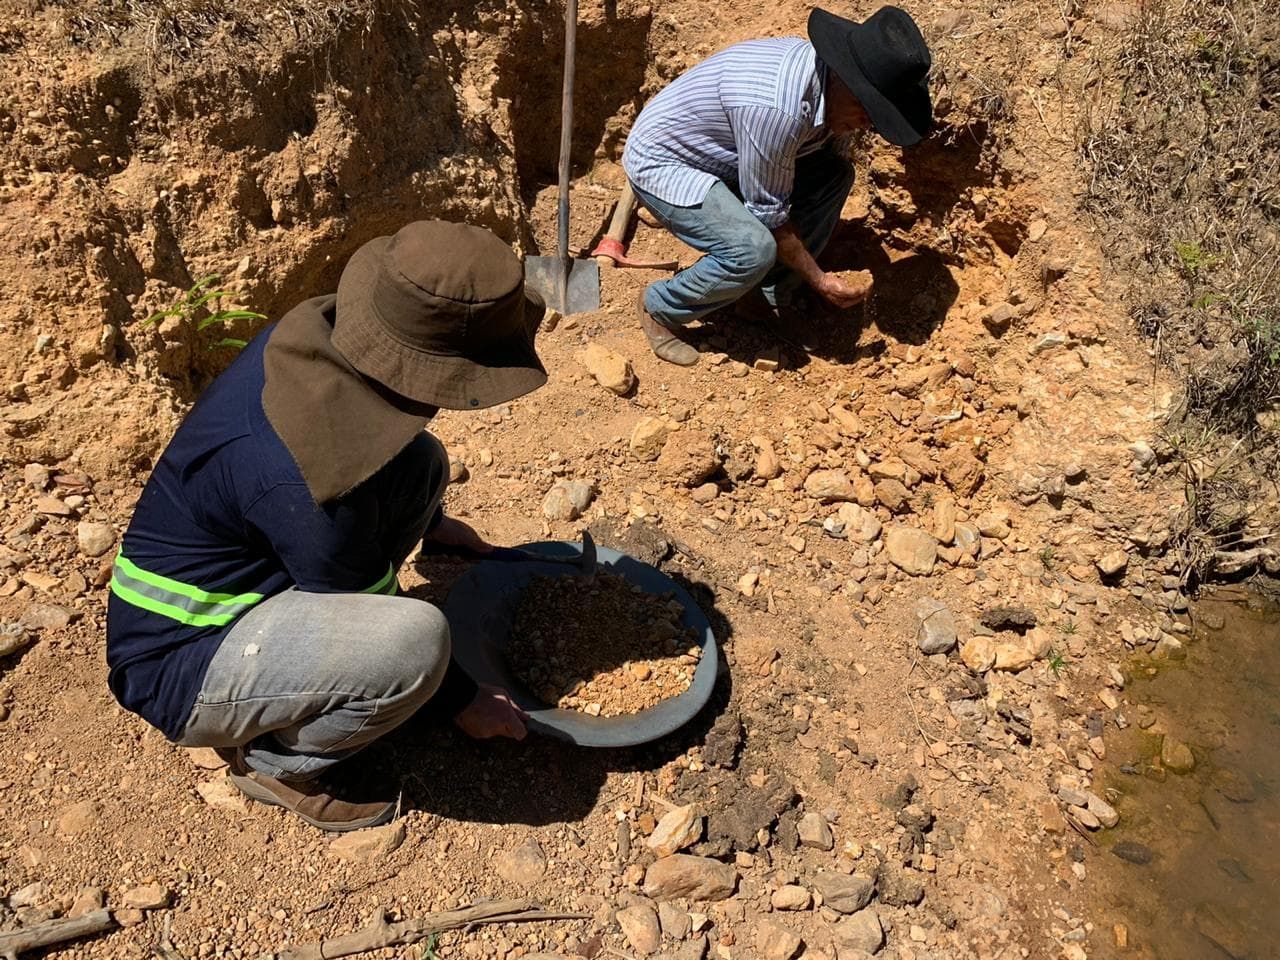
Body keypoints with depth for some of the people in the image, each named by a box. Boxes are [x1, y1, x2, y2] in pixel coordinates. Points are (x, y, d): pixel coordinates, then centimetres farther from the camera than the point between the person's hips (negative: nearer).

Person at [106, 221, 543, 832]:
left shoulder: (322, 332, -12)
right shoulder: (306, 478, -36)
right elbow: (371, 617, -20)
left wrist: (430, 523, 21)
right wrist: (460, 701, -5)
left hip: (241, 579, 9)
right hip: (180, 667, -9)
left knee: (419, 462, 0)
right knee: (417, 639, -33)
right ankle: (272, 761, -2)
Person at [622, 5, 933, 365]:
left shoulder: (833, 81, -8)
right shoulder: (780, 107, -36)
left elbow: (831, 160, 7)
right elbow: (768, 212, -25)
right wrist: (820, 280, -15)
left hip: (722, 157, 9)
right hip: (661, 162, -9)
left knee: (836, 176, -3)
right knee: (754, 250, -31)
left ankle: (768, 296, 7)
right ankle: (660, 309, -4)